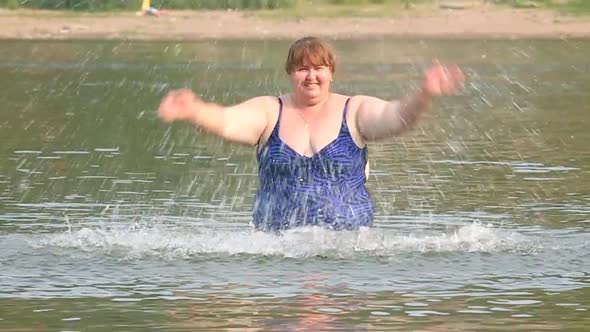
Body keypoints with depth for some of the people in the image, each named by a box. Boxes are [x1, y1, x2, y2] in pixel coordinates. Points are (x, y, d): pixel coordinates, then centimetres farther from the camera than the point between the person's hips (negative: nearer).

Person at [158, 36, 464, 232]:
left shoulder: (355, 111, 6)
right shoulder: (269, 112, 8)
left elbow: (395, 116, -9)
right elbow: (228, 121, -7)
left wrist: (424, 96, -31)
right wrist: (193, 111, -29)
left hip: (347, 237, -1)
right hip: (275, 239, 1)